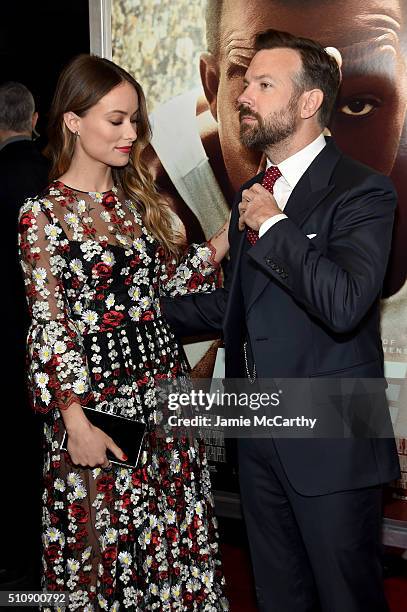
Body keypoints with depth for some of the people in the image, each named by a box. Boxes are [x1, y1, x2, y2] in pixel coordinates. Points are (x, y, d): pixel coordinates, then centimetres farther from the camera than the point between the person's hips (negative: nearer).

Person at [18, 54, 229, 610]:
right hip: (96, 396, -5)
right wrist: (76, 420, -15)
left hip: (163, 383, 6)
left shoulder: (138, 200, 9)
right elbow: (49, 326, -11)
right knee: (105, 539, 9)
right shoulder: (43, 215, -9)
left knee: (176, 530, 14)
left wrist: (226, 237, 2)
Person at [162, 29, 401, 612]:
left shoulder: (362, 191, -13)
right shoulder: (253, 193, 12)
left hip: (329, 442, -7)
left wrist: (272, 224, -20)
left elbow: (344, 303, -30)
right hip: (260, 434, 7)